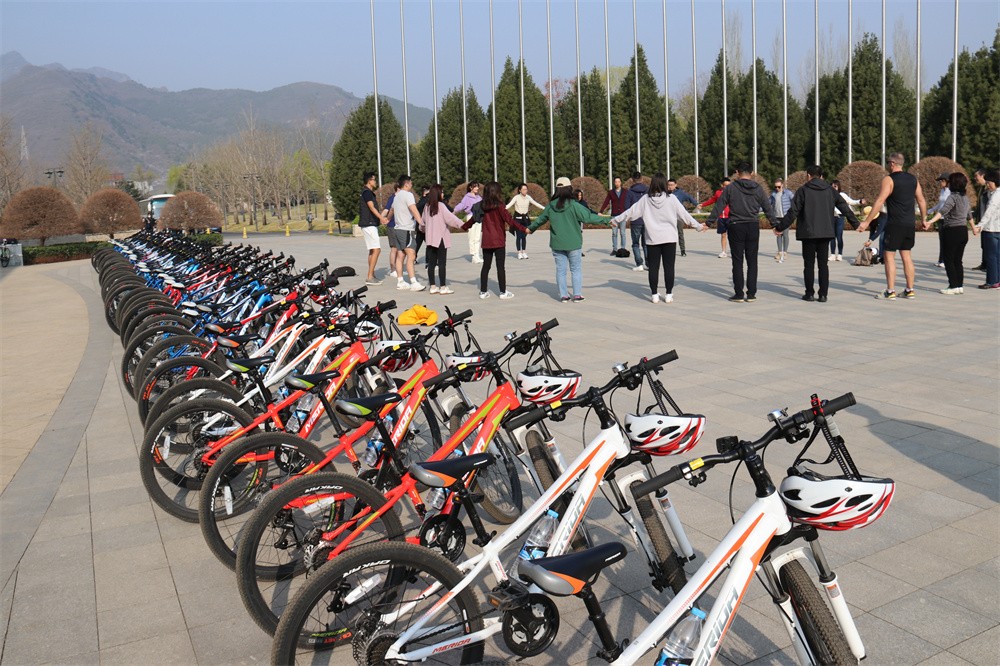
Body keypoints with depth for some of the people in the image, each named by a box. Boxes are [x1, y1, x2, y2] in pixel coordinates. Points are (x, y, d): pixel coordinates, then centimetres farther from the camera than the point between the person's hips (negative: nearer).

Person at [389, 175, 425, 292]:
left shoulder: (397, 196, 19)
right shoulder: (407, 195, -9)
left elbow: (392, 209, 37)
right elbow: (414, 210, -24)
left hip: (398, 228, 10)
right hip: (406, 229, -10)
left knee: (400, 256, 11)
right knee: (411, 256, -15)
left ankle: (400, 282, 13)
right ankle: (413, 283, -22)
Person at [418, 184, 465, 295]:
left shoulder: (427, 206, 10)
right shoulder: (441, 206, -10)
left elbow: (422, 221, 22)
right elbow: (450, 218, -17)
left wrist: (423, 229, 42)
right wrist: (462, 225, -16)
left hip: (430, 238, 7)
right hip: (441, 237, -6)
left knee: (431, 263, 8)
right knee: (442, 263, -3)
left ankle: (432, 286, 12)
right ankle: (443, 287, -2)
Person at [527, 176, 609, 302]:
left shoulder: (550, 206, 0)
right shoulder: (573, 206, -14)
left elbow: (540, 219, 15)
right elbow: (588, 217, -16)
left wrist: (531, 228, 34)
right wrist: (606, 221, -9)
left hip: (557, 244, 3)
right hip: (573, 244, -3)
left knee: (560, 270, 10)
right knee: (576, 269, 9)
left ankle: (563, 295, 11)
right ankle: (577, 294, 9)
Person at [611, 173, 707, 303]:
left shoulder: (645, 199, -1)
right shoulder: (671, 199, -4)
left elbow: (631, 212, 4)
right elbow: (684, 214, 1)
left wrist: (616, 219, 17)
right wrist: (698, 226, 12)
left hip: (652, 239, 1)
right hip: (669, 238, -1)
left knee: (653, 267, 6)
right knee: (669, 267, 4)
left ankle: (654, 295, 8)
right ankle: (669, 295, 6)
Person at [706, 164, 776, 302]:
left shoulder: (730, 188, -3)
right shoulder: (758, 189, 4)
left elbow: (719, 206, -5)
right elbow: (768, 208, 9)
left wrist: (709, 221, 0)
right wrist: (775, 225, 17)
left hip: (736, 228, -2)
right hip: (753, 227, 2)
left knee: (737, 262, 3)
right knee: (752, 262, 7)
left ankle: (739, 294, 3)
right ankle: (751, 294, 7)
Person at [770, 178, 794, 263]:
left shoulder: (788, 193, -4)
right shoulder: (773, 194, 8)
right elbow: (769, 203, 19)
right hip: (777, 217, 4)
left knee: (785, 234, -3)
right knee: (778, 235, 6)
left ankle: (785, 252, 5)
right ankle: (779, 252, 13)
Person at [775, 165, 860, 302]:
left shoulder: (803, 190, -3)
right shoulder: (830, 190, 8)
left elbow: (792, 212, -8)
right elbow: (845, 208, 13)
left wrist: (780, 227, -1)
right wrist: (856, 223, 23)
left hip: (808, 233, -3)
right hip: (826, 233, 3)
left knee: (808, 263, 5)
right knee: (823, 264, 6)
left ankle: (810, 293, 5)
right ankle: (823, 294, 4)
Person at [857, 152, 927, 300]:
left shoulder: (889, 180, -9)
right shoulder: (913, 179, 11)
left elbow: (879, 202, -16)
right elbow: (921, 200, 15)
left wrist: (866, 222, -16)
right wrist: (924, 218, 27)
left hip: (894, 225, -7)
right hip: (910, 224, 7)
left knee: (889, 256, -2)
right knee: (906, 256, 12)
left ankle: (890, 292, -5)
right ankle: (910, 290, 15)